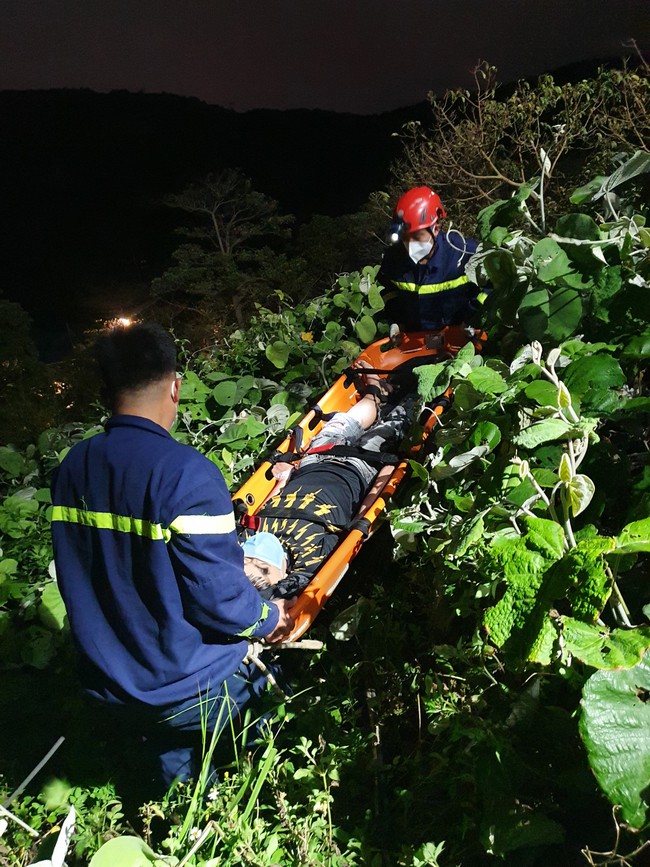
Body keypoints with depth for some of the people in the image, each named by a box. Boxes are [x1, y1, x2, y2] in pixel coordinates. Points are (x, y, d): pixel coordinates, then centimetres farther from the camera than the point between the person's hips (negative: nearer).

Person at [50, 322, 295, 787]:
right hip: (195, 689, -6)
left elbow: (79, 579, 7)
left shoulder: (73, 468, -6)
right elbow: (219, 596, -25)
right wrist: (268, 618, -4)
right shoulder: (187, 473, -28)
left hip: (107, 677, 7)